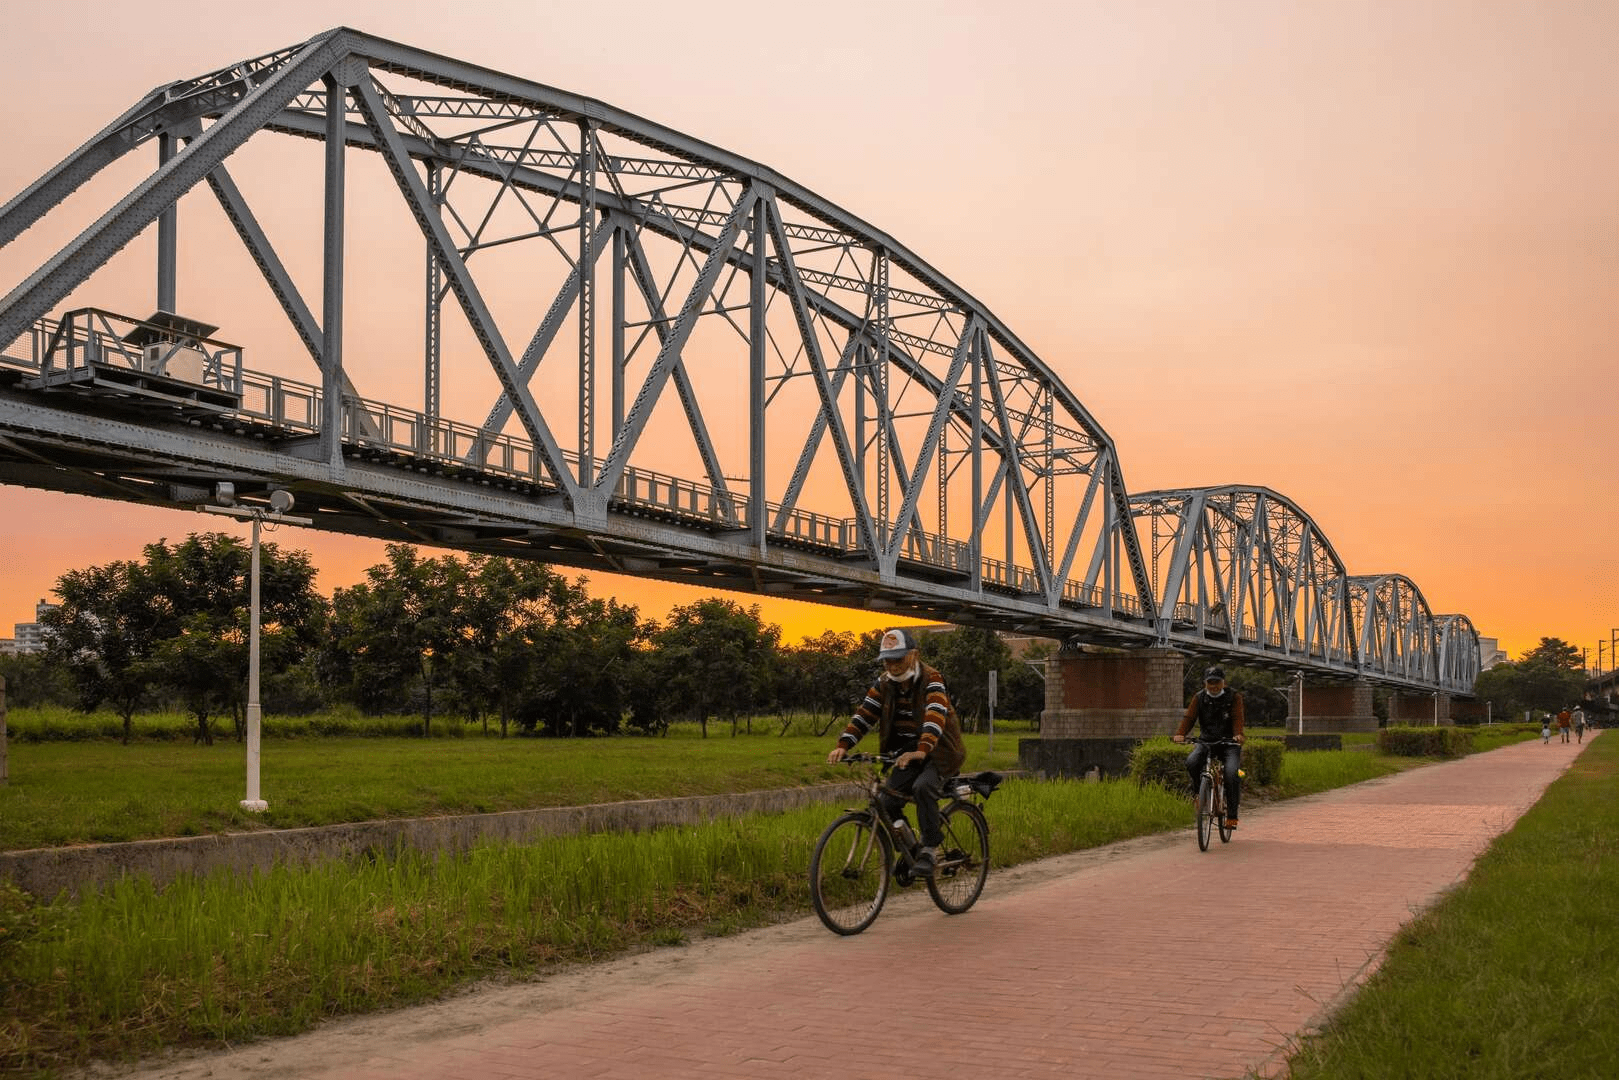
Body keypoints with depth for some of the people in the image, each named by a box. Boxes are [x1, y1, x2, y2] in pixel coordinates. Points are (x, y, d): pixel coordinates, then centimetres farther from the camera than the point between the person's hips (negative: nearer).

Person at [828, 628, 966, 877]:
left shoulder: (931, 680, -16)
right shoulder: (884, 683, 1)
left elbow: (935, 716, -32)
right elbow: (865, 714, -6)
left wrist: (922, 750, -48)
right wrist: (843, 745, -22)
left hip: (940, 752, -5)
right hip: (907, 753, 5)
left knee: (923, 787, -32)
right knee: (888, 801, -13)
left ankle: (930, 850, -19)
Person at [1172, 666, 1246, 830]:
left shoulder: (1234, 697, -1)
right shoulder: (1199, 698, 4)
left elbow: (1237, 718, -14)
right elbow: (1189, 717, -7)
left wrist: (1238, 734, -36)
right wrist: (1180, 734, -27)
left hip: (1229, 743, -2)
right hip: (1207, 741, 2)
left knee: (1232, 773, -25)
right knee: (1191, 762, -28)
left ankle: (1232, 815, -14)